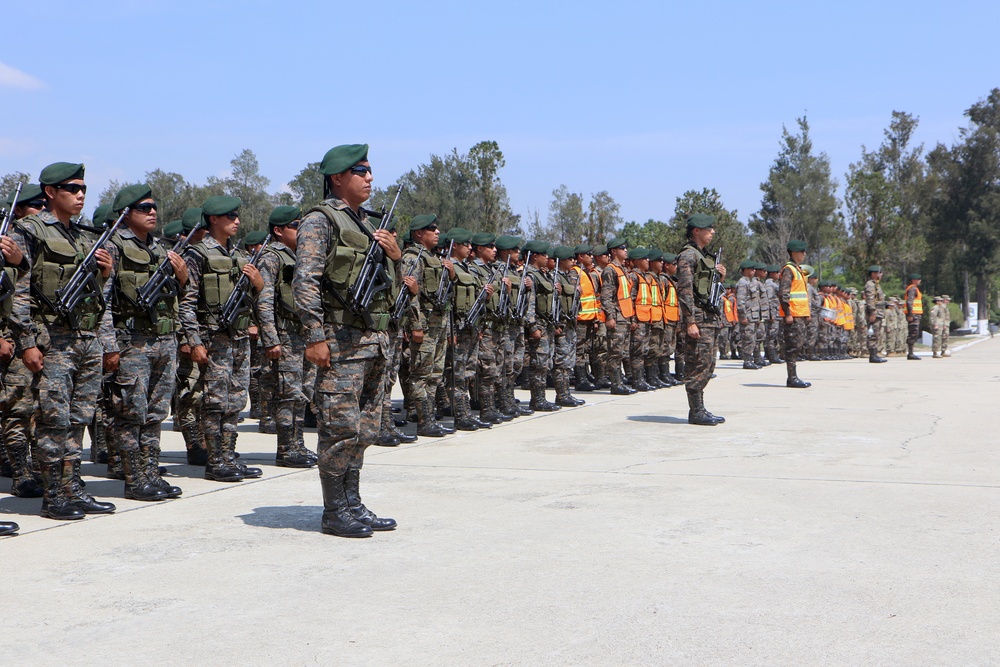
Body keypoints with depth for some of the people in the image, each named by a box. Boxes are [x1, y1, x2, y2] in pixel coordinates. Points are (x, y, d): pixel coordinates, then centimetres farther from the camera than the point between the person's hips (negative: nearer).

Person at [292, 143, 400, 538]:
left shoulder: (367, 223, 19)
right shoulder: (321, 220, -6)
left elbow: (392, 281, 25)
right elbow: (305, 282, -14)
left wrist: (395, 255, 3)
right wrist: (315, 338, -20)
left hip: (376, 340, 8)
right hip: (342, 341, -8)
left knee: (365, 429, 11)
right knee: (341, 427, -6)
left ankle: (353, 504, 19)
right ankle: (335, 513, 2)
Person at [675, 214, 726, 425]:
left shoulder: (705, 256, 20)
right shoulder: (688, 255, -11)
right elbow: (685, 289, -18)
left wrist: (720, 276, 8)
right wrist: (690, 322, -22)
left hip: (710, 318, 10)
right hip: (698, 319, -10)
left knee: (708, 364, 11)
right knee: (699, 364, -9)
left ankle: (700, 409, 16)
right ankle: (696, 412, -5)